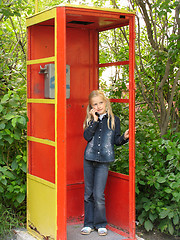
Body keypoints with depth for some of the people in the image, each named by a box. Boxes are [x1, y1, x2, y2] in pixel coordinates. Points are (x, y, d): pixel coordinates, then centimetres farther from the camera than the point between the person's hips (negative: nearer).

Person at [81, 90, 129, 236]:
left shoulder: (114, 120, 5)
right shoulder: (90, 120, 9)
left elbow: (116, 140, 6)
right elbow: (87, 136, -7)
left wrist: (124, 137, -13)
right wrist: (95, 121, -11)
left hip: (104, 160, -2)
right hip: (89, 159, 3)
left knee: (99, 194, -3)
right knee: (88, 194, 10)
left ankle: (101, 224, 15)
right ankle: (89, 223, 22)